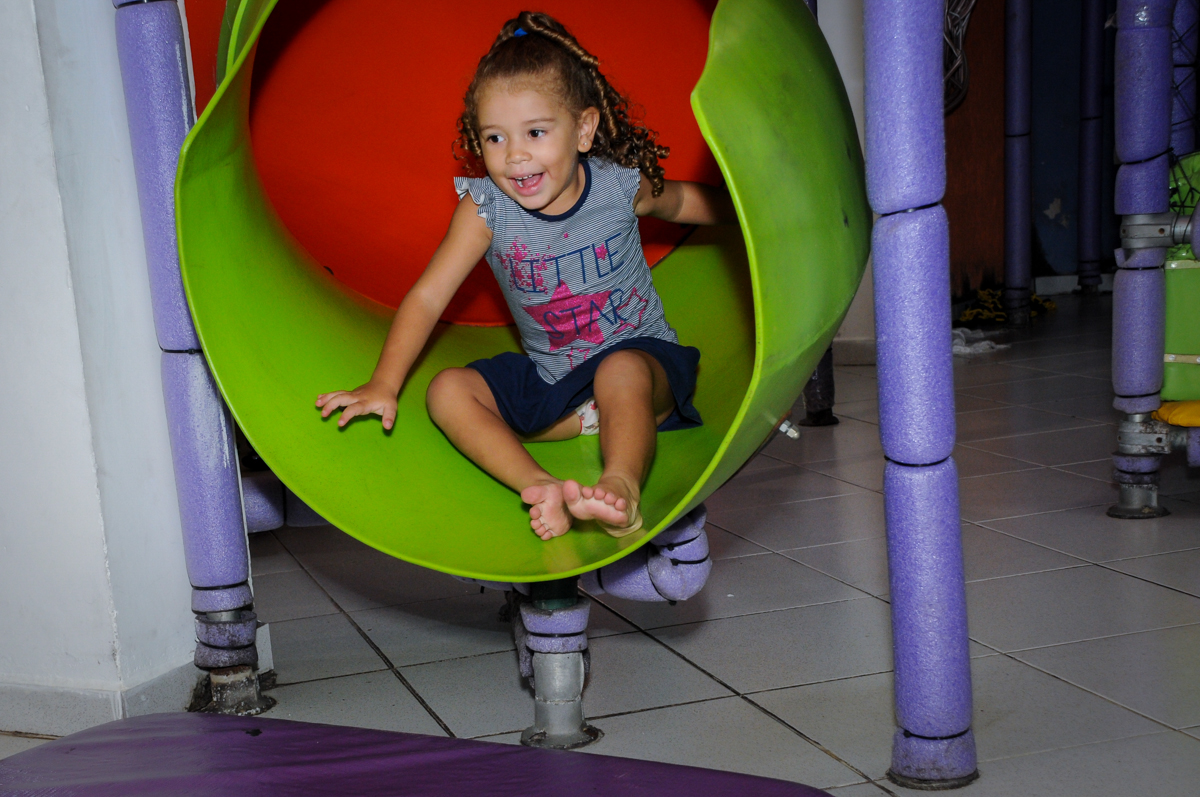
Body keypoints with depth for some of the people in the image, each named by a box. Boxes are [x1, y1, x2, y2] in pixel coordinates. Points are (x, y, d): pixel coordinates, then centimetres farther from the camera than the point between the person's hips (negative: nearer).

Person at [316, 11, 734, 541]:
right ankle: (539, 487, -38)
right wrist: (384, 385, -15)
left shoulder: (620, 185, -11)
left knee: (621, 374, -38)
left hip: (639, 352, -3)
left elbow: (688, 202, 12)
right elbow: (428, 295, -10)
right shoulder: (484, 208, -11)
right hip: (547, 373, 3)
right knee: (447, 391, -18)